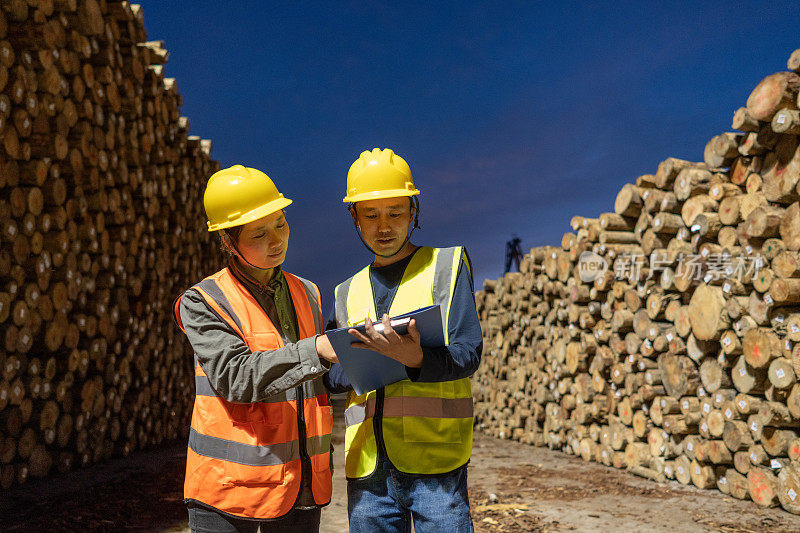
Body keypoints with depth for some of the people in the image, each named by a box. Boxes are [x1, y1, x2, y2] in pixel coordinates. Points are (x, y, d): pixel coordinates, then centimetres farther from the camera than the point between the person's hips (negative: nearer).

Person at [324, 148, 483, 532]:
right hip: (367, 469, 4)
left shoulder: (447, 264, 4)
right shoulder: (347, 293, 16)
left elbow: (468, 355, -6)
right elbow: (329, 375, 11)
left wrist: (416, 360, -26)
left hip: (436, 463, -3)